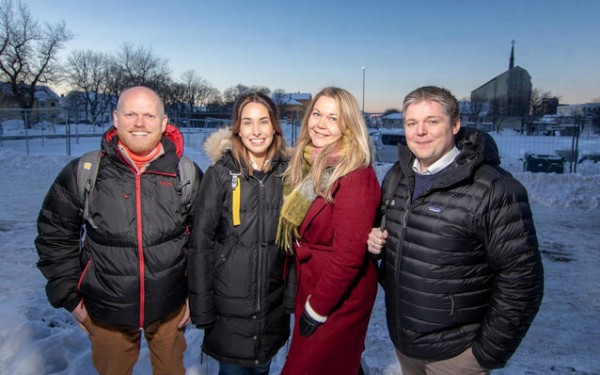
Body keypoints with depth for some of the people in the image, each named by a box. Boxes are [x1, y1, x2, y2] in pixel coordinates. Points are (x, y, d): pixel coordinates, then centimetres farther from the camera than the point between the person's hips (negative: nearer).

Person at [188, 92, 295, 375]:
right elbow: (201, 240, -7)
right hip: (228, 303, -2)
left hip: (273, 304, 3)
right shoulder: (221, 172, -8)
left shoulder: (286, 172, -1)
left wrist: (292, 295, 2)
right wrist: (201, 307, -8)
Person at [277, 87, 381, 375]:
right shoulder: (308, 165, 1)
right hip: (308, 285, 7)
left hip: (340, 298, -7)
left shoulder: (356, 176, -23)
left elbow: (348, 256, -23)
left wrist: (317, 308, -14)